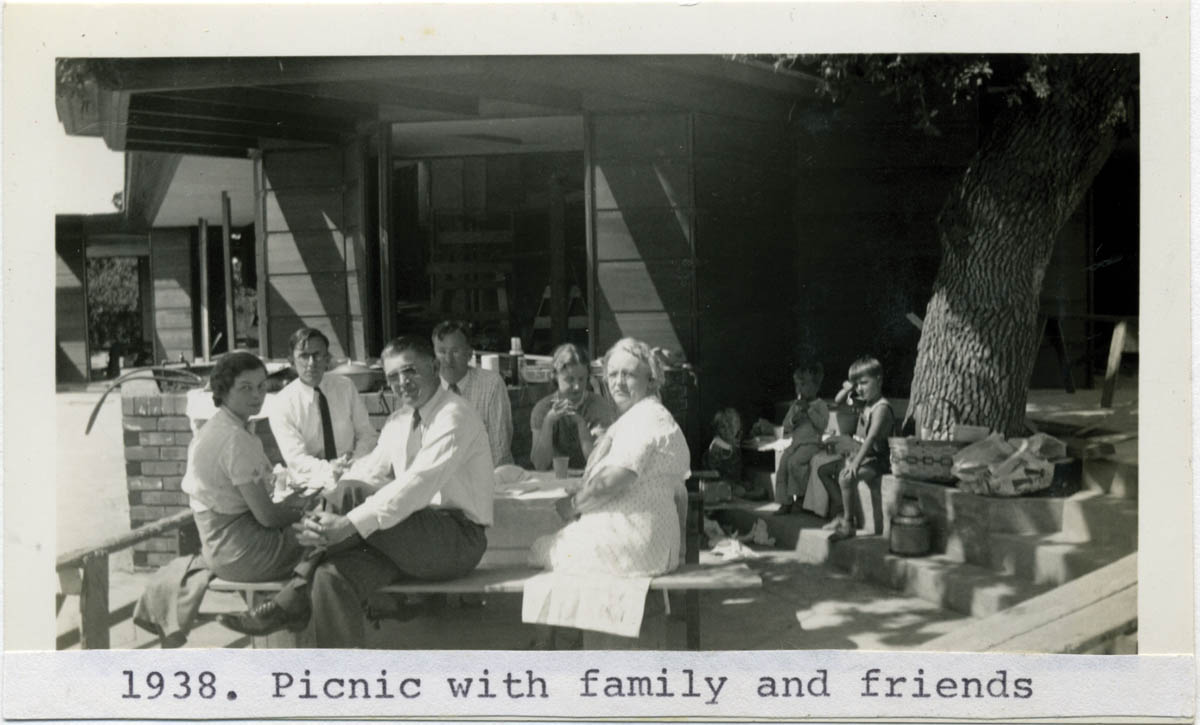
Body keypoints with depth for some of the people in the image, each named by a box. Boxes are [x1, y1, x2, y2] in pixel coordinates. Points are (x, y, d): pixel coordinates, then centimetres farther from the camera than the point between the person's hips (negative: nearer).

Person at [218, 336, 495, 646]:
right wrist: (327, 513, -12)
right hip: (415, 543, 8)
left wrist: (350, 524, -34)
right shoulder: (398, 423, 16)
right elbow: (367, 472, 9)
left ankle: (291, 603, -9)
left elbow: (419, 483, -27)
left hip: (458, 540, -8)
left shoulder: (454, 417, -13)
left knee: (352, 494, -25)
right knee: (334, 575, -21)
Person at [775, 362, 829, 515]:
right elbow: (785, 426, 13)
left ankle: (800, 496, -10)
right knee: (782, 465, -16)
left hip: (812, 443, -6)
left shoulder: (820, 405, 0)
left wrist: (809, 410, -18)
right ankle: (785, 502, -9)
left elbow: (822, 424, -15)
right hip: (795, 442, 6)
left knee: (794, 462, -30)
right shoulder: (795, 405, 16)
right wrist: (793, 419, -9)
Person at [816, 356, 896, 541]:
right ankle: (841, 513, 13)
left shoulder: (882, 407, -19)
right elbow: (838, 400, 24)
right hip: (861, 456, 10)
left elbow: (872, 437, -30)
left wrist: (856, 463, -37)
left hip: (875, 460, -10)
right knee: (824, 470, 14)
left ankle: (848, 524, -22)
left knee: (846, 478, -34)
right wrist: (847, 390, 1)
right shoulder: (864, 403, 10)